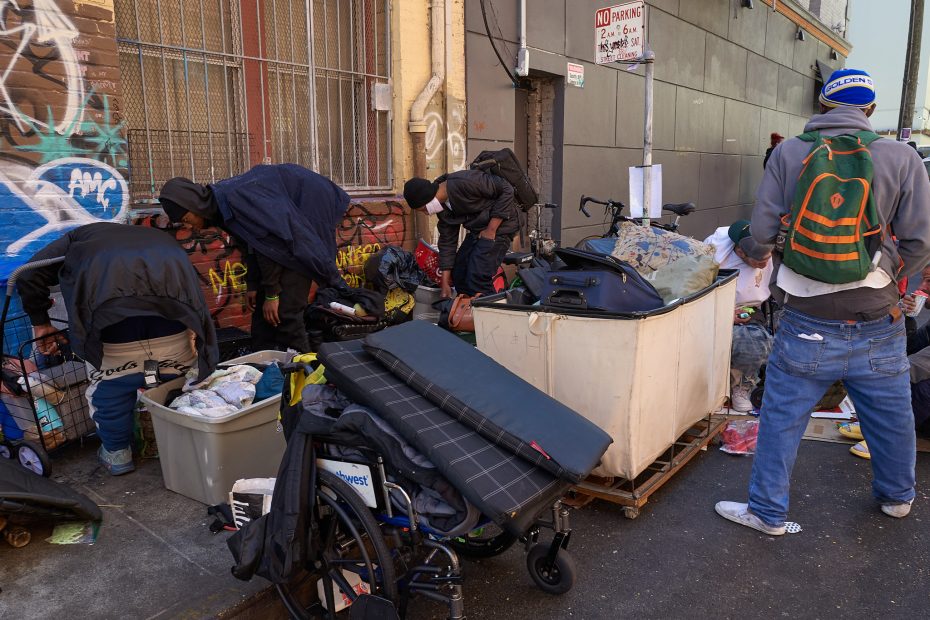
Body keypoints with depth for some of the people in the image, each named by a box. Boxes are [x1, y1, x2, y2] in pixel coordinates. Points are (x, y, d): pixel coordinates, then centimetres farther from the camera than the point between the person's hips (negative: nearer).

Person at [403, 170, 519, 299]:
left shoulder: (465, 182, -27)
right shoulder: (442, 206, 0)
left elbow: (506, 190, -22)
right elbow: (447, 241, 5)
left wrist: (491, 229, -20)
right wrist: (445, 283, 4)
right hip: (477, 230, 9)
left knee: (477, 278, -17)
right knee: (458, 273, 8)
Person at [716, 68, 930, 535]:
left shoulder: (788, 153, -3)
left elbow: (762, 230, -5)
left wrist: (759, 255, 17)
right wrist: (887, 282, 15)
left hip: (807, 325, -2)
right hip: (878, 325, 2)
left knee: (782, 419, 11)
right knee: (891, 417, 23)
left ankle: (768, 511, 21)